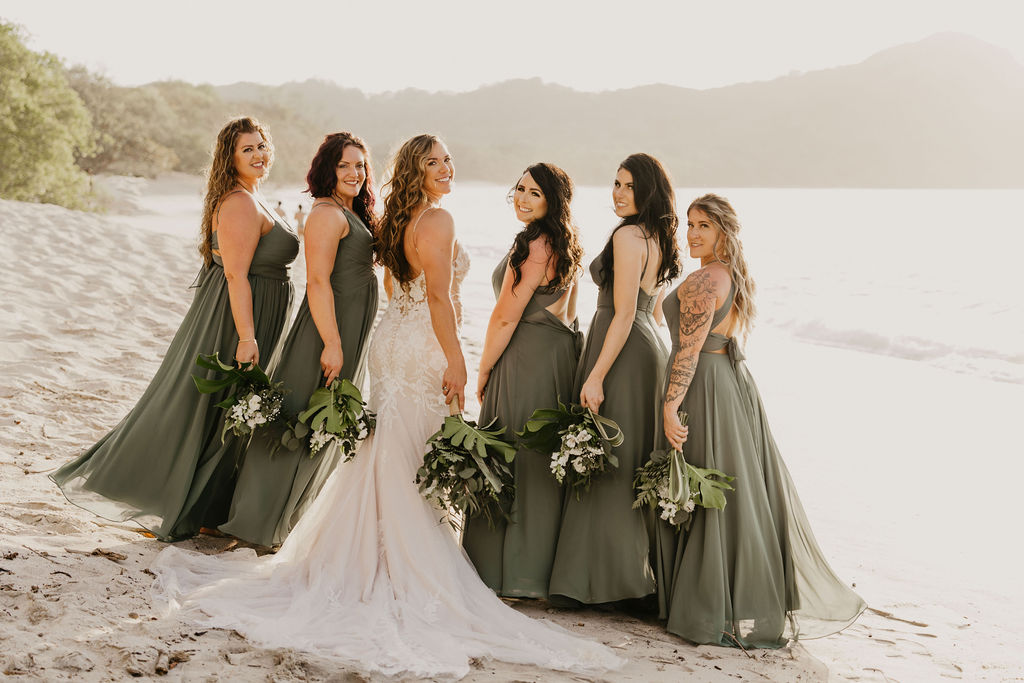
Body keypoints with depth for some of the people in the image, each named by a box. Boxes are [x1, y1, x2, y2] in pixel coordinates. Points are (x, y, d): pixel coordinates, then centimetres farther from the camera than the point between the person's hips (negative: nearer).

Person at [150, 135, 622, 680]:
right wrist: (454, 360, -18)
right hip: (425, 349, -8)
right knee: (415, 464, -3)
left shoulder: (397, 221, 13)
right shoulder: (438, 221, -14)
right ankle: (413, 576, 4)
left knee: (387, 456, 14)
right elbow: (439, 296, -20)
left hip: (392, 341, 8)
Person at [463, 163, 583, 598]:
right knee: (543, 466, 13)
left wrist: (483, 371, -6)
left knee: (513, 464, -2)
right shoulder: (567, 244, 15)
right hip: (561, 354, 10)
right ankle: (542, 570, 19)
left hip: (528, 360, -10)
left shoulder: (534, 245, -16)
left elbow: (505, 317, -16)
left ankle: (513, 574, 5)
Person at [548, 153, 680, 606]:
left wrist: (596, 376, -20)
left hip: (623, 351, -10)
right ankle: (640, 568, 23)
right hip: (650, 348, 10)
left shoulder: (627, 236, -15)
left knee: (605, 463, -3)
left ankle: (602, 577, 3)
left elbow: (624, 313, -20)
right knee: (636, 462, 15)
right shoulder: (658, 238, 13)